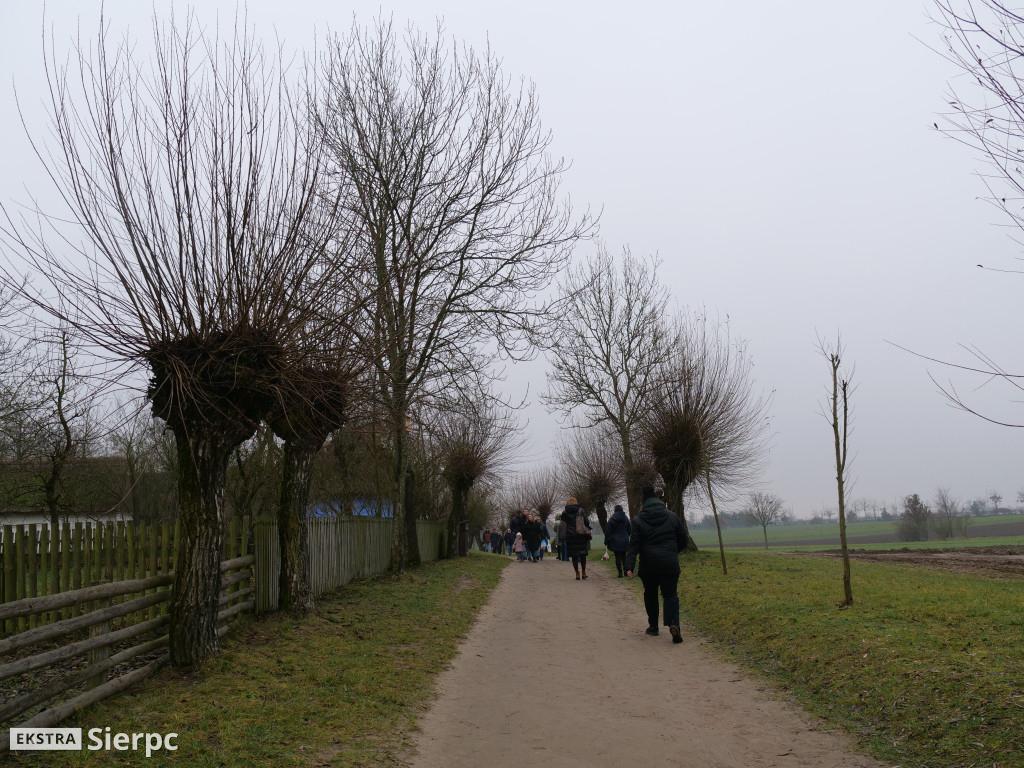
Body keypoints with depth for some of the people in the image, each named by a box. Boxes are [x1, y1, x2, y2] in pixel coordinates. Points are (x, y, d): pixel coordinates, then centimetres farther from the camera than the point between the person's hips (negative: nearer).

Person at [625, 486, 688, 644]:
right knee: (670, 594, 3)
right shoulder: (672, 517, 3)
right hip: (670, 564, 1)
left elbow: (633, 545, -10)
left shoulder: (638, 520, -4)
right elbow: (683, 539, 12)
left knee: (650, 595, 17)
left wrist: (629, 567, -15)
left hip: (648, 566, 0)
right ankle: (673, 623, -20)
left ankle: (653, 626, 23)